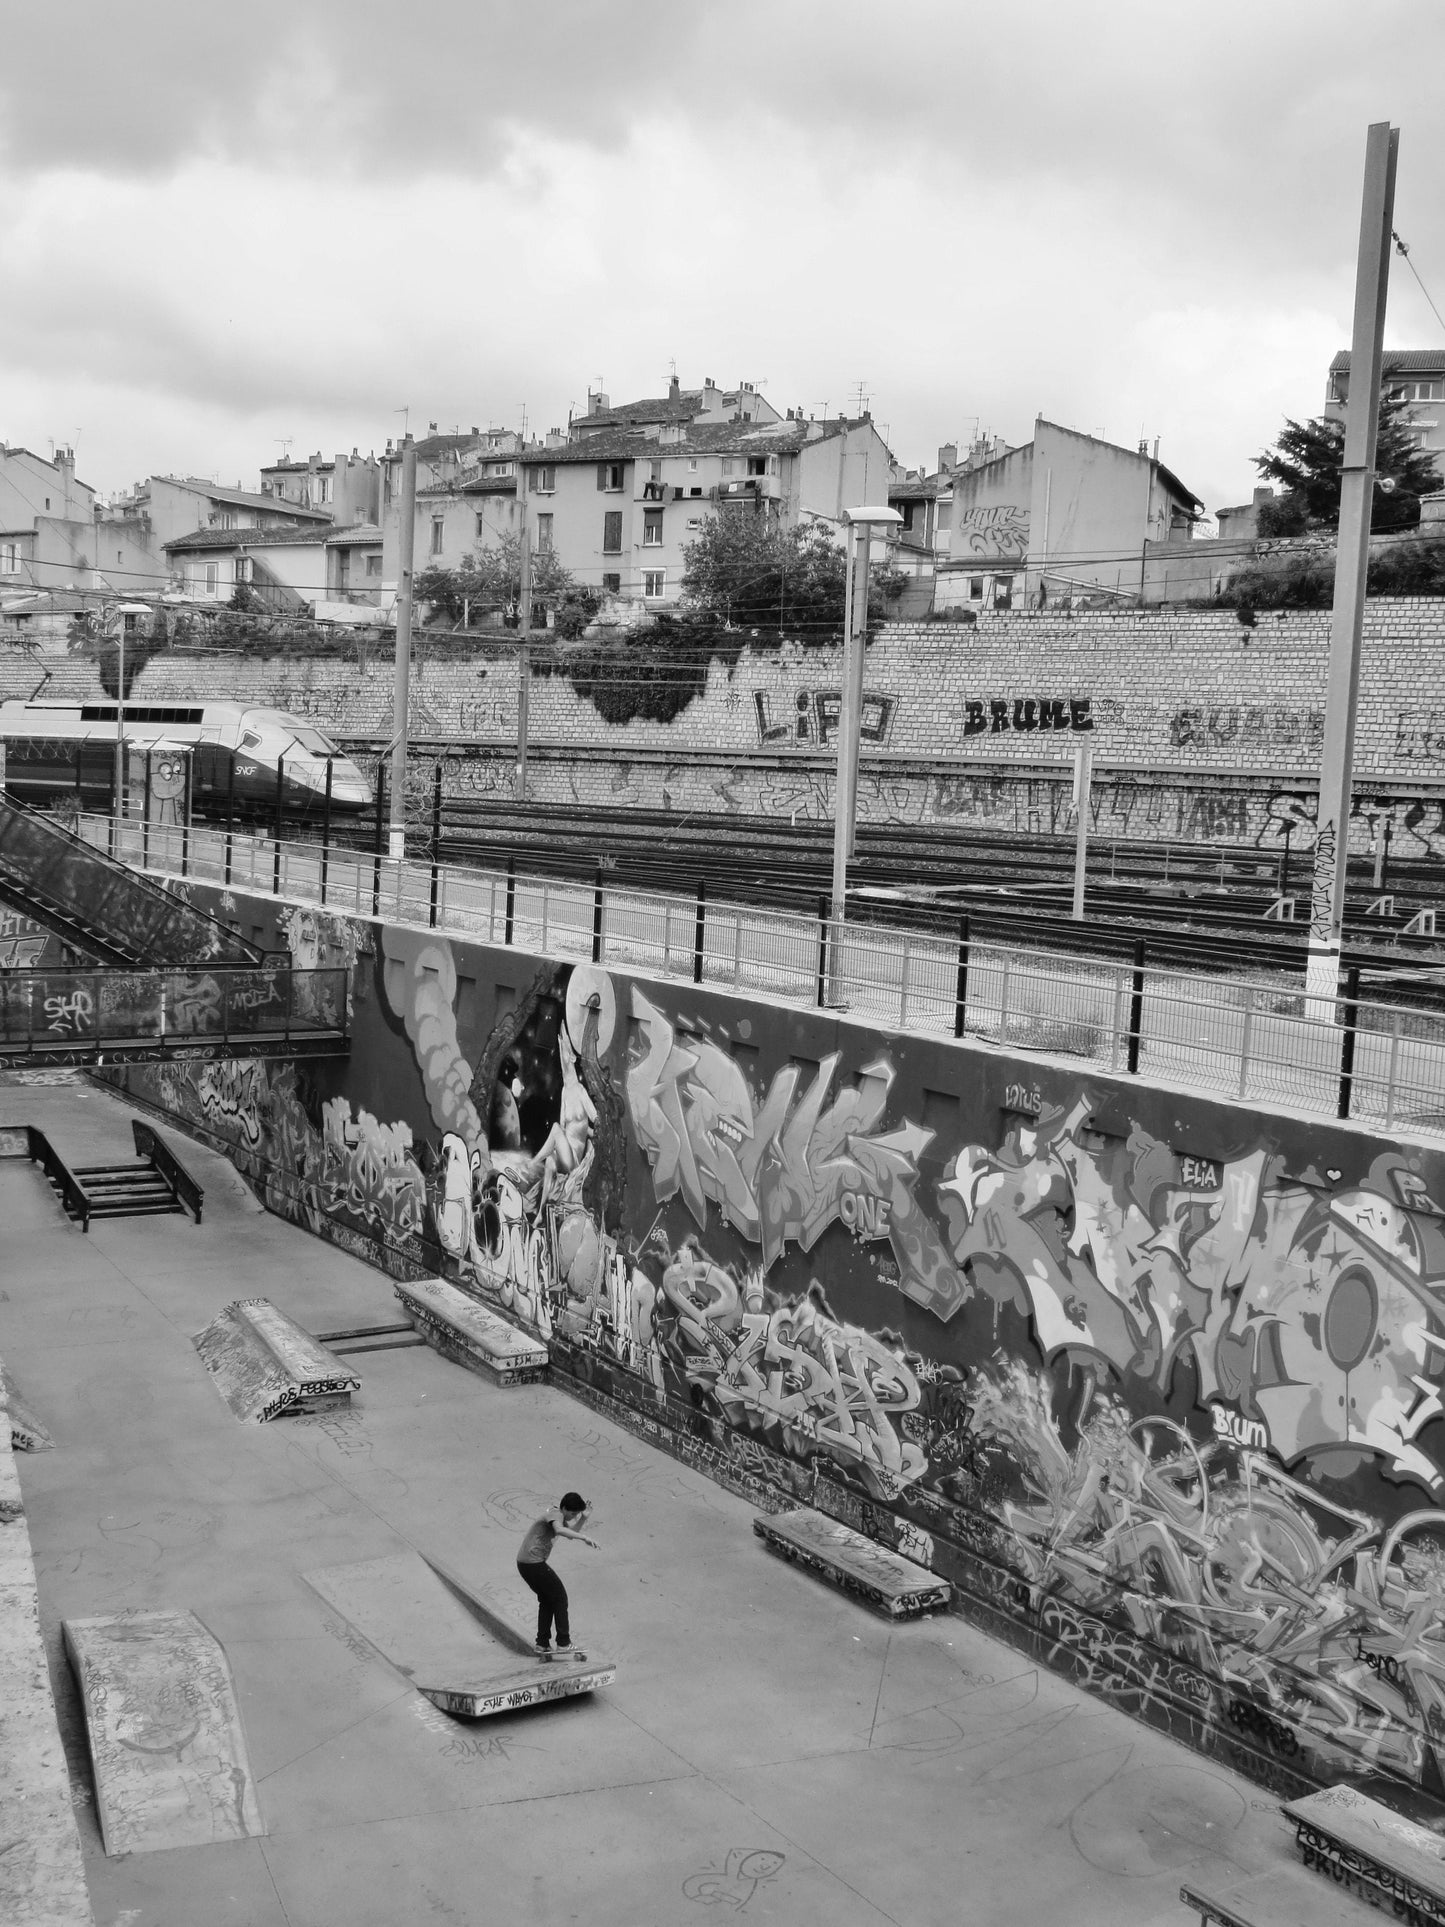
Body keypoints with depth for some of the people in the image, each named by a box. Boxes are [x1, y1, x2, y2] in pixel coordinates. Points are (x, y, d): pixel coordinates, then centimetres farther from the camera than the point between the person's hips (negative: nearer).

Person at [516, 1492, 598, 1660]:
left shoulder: (558, 1516, 18)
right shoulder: (555, 1514, -13)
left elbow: (570, 1533, 29)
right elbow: (559, 1530, -35)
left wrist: (582, 1517, 13)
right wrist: (585, 1538, -38)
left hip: (524, 1562, 10)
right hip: (533, 1562, -10)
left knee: (546, 1601, 19)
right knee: (559, 1597, -3)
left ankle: (542, 1645, 20)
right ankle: (563, 1644, -1)